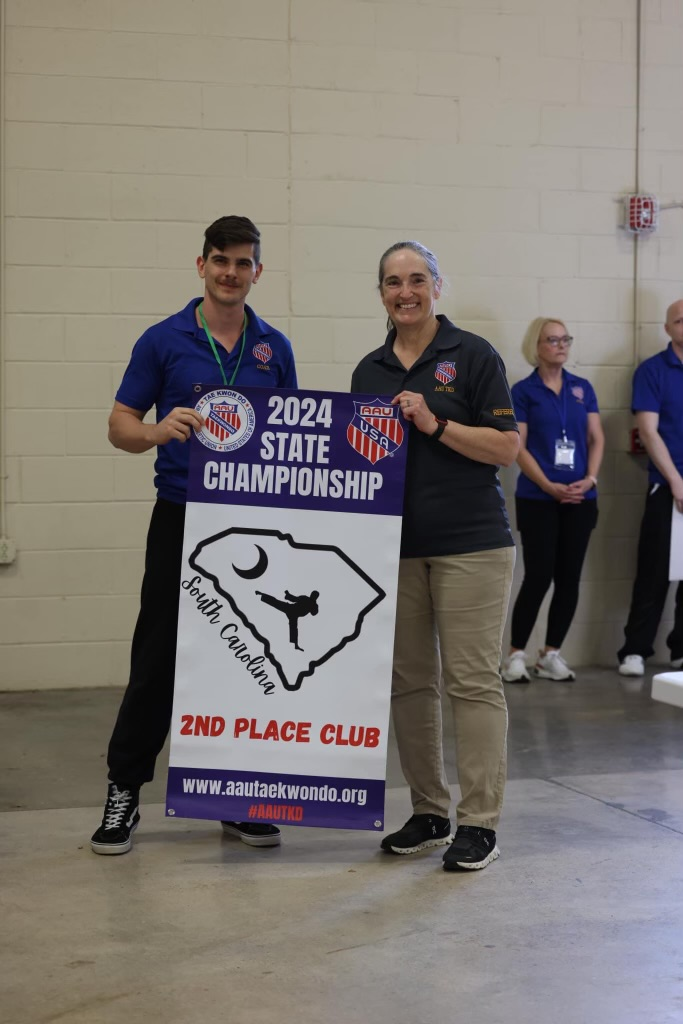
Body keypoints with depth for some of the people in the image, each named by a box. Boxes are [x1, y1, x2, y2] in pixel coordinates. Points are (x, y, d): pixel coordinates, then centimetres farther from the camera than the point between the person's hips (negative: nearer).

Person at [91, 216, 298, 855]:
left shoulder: (274, 348, 9)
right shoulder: (163, 340, 1)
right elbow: (120, 426, 1)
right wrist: (161, 430, -21)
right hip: (181, 518, -2)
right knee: (158, 659, 0)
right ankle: (124, 792, 13)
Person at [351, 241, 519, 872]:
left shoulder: (472, 355, -2)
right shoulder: (369, 371, 13)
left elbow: (506, 447, -6)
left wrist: (434, 423, -14)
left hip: (471, 543, -5)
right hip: (395, 546, 5)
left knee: (473, 679, -4)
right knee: (409, 682, 8)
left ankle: (480, 821, 2)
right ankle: (428, 813, 19)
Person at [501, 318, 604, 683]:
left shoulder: (582, 388, 10)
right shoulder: (523, 391, -1)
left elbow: (596, 438, 9)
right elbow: (518, 447, -6)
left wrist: (591, 478, -7)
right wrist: (550, 486, -15)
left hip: (580, 499, 4)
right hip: (538, 499, -4)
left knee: (569, 579, 4)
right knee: (538, 576, -7)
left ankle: (551, 655, 15)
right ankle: (516, 654, 4)